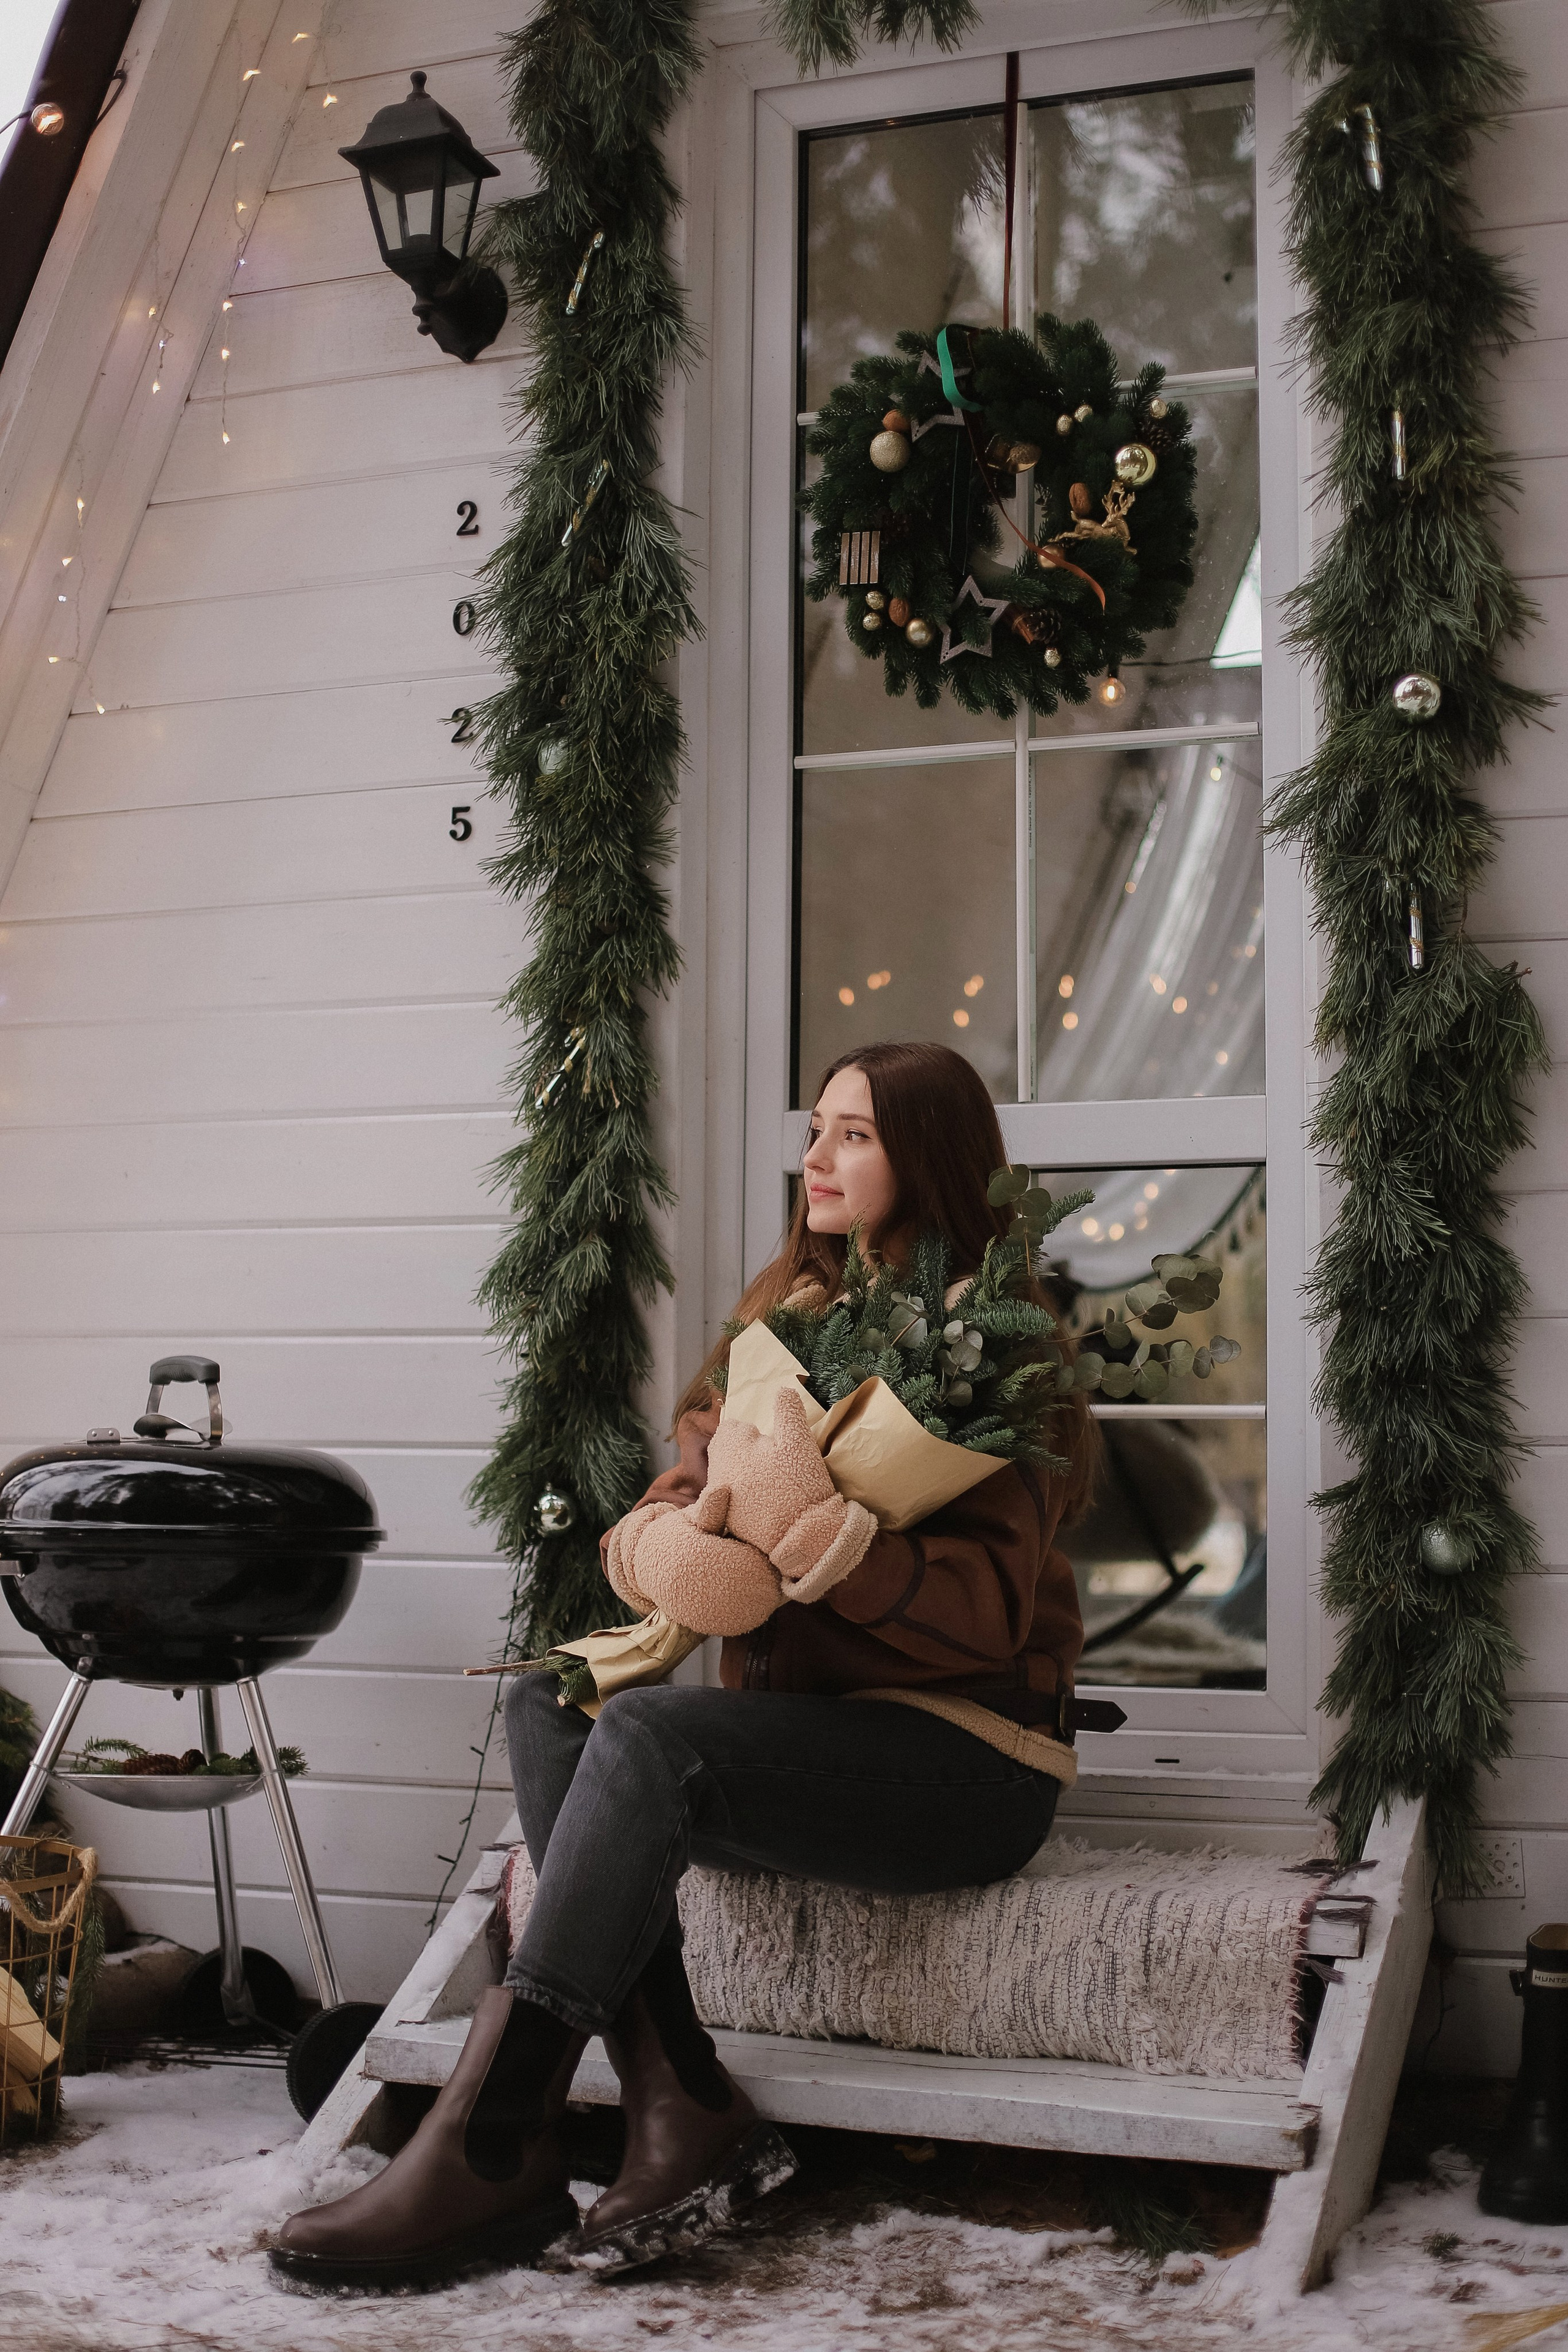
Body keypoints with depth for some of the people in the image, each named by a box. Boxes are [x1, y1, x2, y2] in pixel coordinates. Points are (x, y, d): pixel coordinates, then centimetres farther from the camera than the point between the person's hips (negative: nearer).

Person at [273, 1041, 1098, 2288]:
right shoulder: (786, 1318, 15)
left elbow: (993, 1609, -15)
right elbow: (668, 1504, 8)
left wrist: (827, 1543, -31)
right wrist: (668, 1542, -17)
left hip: (971, 1755, -7)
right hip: (804, 1718, 7)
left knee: (648, 1734, -27)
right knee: (550, 1697, -13)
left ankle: (483, 2153, -25)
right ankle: (683, 2115, -23)